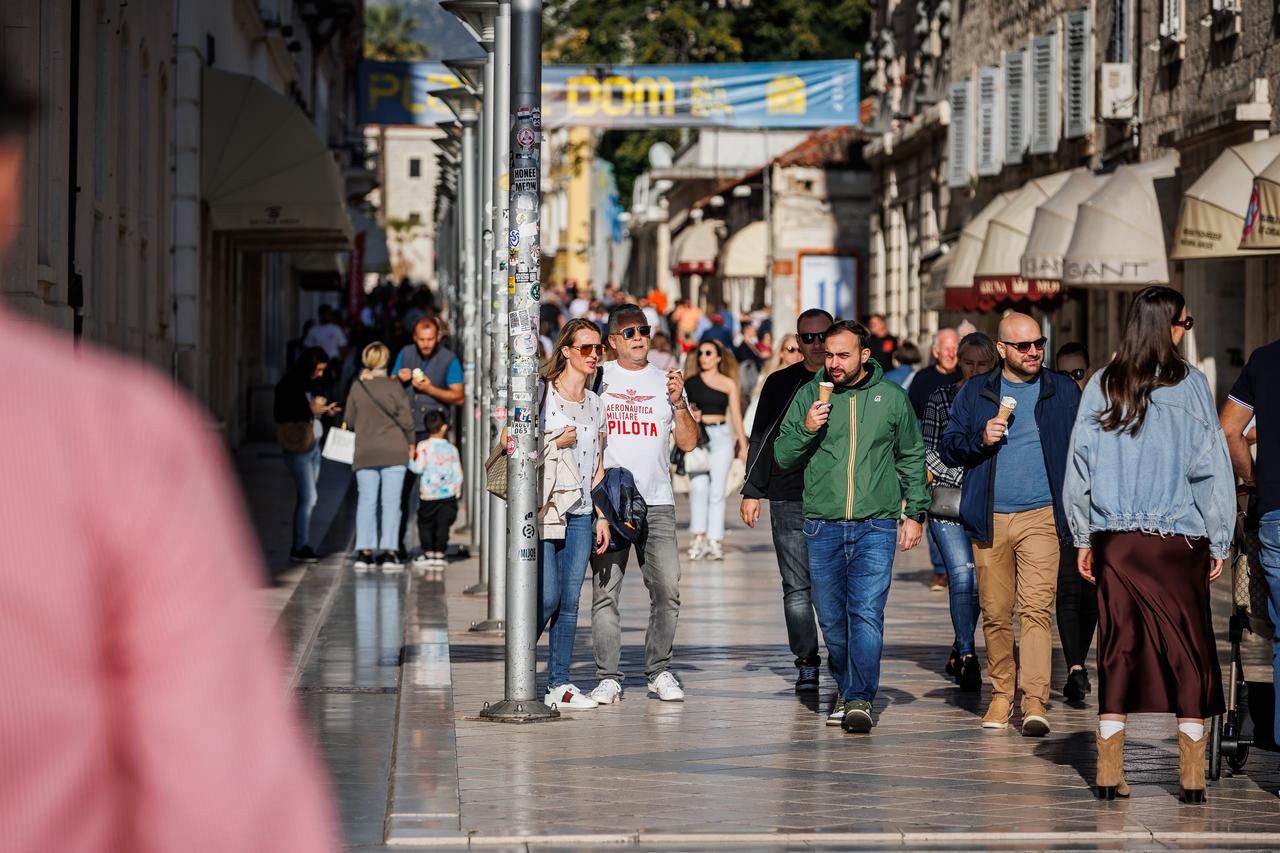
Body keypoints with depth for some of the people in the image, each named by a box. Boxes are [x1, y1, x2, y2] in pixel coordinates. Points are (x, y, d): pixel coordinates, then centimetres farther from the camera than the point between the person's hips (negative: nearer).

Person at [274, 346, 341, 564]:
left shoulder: (307, 384, 12)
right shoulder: (289, 386, -11)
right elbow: (282, 416, -15)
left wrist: (324, 409, 4)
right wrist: (312, 410, -16)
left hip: (313, 446, 8)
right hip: (298, 448, -8)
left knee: (307, 499, 7)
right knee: (308, 498, -10)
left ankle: (302, 546, 10)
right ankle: (300, 548, -5)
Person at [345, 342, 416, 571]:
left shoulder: (357, 387, 1)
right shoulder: (393, 386, -6)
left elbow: (350, 420, 7)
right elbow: (405, 418, -4)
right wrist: (411, 443, 10)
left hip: (365, 453, 2)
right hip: (394, 451, -2)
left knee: (366, 502, 5)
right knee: (391, 502, 0)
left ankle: (364, 552, 0)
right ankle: (388, 553, -5)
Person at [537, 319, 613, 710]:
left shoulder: (595, 404, 13)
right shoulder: (540, 392, -2)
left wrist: (602, 517, 10)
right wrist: (555, 442, -11)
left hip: (581, 513, 5)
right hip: (544, 510, -5)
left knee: (570, 601, 4)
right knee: (547, 597, -11)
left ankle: (559, 684, 9)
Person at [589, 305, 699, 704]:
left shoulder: (665, 381, 12)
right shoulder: (598, 379, 7)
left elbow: (688, 442, 9)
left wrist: (678, 403, -5)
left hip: (656, 502, 1)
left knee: (667, 590, -4)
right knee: (605, 592, -4)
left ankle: (659, 670, 9)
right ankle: (609, 677, 2)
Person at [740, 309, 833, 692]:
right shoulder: (780, 384, 10)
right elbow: (762, 439, 12)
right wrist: (752, 491, 7)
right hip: (789, 500, 1)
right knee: (797, 587, -1)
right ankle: (807, 664, 3)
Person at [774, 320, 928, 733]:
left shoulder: (892, 397, 5)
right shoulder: (809, 395, 6)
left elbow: (912, 459, 14)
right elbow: (782, 457, 8)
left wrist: (916, 513, 8)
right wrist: (806, 431, -11)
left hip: (875, 527, -2)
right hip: (822, 526, 2)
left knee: (867, 614, -12)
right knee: (832, 618, 7)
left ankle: (860, 699, -13)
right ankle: (846, 691, 23)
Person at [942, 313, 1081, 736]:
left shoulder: (1064, 391, 9)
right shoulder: (975, 394, 10)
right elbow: (949, 448, 10)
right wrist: (981, 439, -10)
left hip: (1041, 515, -2)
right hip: (990, 521, 2)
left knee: (1036, 609, -13)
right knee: (995, 614, 5)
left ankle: (1035, 702, -18)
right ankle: (1001, 694, 17)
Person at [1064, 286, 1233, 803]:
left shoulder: (1102, 387, 1)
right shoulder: (1190, 386, -6)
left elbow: (1080, 465, 4)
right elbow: (1211, 468, -4)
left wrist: (1083, 539, 13)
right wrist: (1220, 542, 3)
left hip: (1115, 541, 3)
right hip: (1178, 539, -3)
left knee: (1118, 649, 8)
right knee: (1189, 652, 5)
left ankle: (1109, 775, 6)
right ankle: (1192, 779, 6)